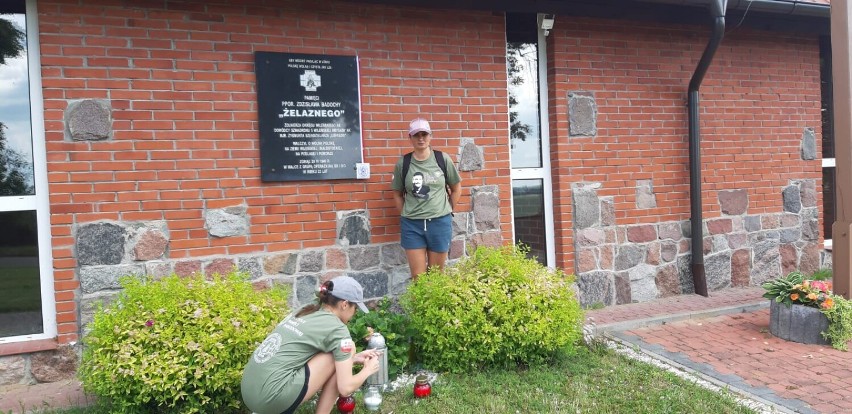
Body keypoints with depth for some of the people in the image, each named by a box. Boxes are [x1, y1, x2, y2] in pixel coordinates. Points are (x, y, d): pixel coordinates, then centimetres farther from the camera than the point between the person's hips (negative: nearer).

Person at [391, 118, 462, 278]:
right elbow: (397, 194, 11)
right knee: (418, 276, 3)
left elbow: (456, 188, 9)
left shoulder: (442, 159, -1)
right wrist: (406, 215, 4)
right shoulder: (402, 163, 0)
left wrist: (446, 212, 7)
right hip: (412, 224, 0)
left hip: (440, 222, 0)